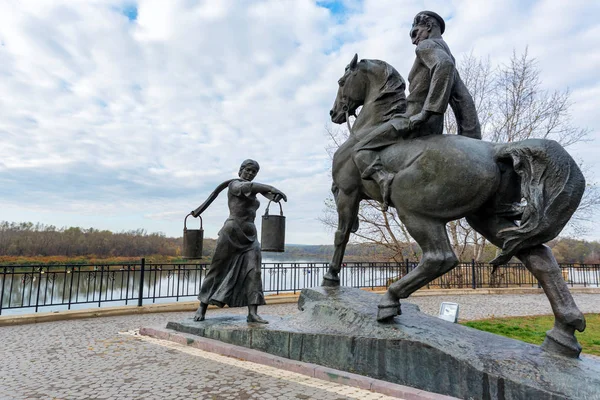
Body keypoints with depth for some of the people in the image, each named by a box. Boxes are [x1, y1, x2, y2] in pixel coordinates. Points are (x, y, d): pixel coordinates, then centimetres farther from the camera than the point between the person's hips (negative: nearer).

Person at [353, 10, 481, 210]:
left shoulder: (427, 46, -2)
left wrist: (429, 110, -31)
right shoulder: (446, 56, 26)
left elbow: (444, 66, -29)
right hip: (434, 128, 10)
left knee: (361, 150, -8)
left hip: (415, 120, -10)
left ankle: (386, 180, -34)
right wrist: (469, 139, 12)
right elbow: (463, 100, 17)